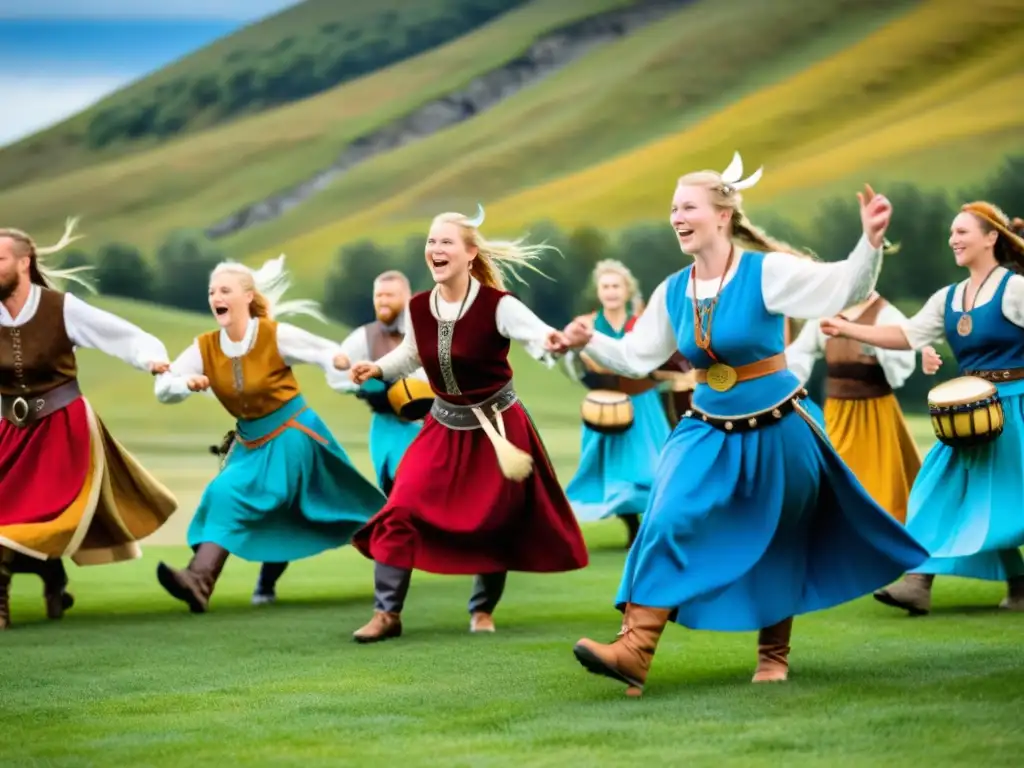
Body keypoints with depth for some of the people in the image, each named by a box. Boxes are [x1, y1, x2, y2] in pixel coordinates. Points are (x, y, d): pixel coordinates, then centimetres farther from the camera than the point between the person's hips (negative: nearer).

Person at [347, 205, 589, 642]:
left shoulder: (497, 305, -21)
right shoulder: (418, 308, -7)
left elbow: (536, 334, -39)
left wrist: (552, 342, -61)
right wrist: (377, 370, -1)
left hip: (497, 426, -4)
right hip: (445, 426, 4)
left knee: (495, 521, 6)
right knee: (401, 511, -7)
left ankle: (483, 611, 28)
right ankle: (387, 613, 1)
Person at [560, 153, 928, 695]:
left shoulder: (766, 272, -15)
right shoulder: (672, 293, 1)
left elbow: (845, 288, -21)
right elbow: (637, 358, 10)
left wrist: (870, 242, -39)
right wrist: (591, 343, -6)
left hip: (777, 432, -3)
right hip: (709, 434, 3)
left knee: (778, 546, 10)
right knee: (667, 523, -16)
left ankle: (774, 654, 30)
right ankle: (635, 649, -22)